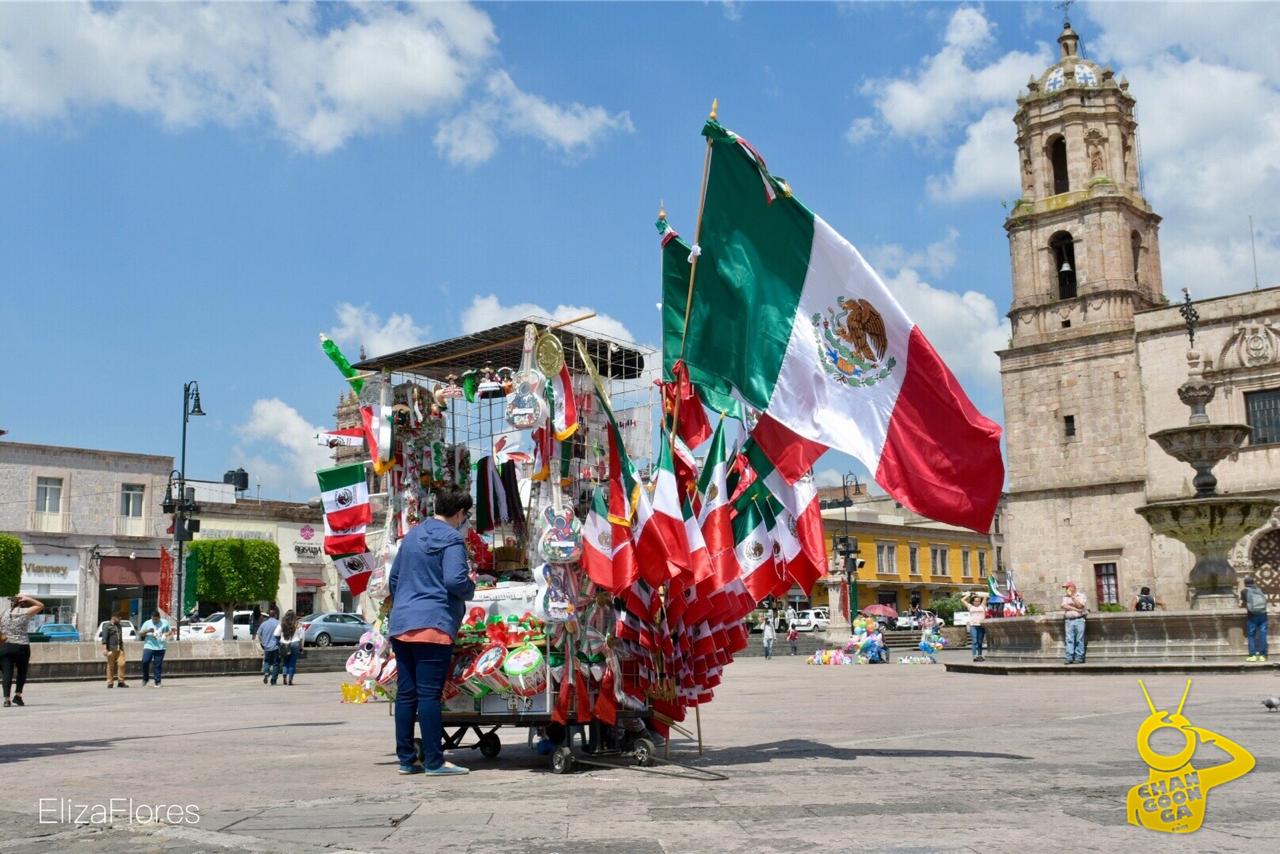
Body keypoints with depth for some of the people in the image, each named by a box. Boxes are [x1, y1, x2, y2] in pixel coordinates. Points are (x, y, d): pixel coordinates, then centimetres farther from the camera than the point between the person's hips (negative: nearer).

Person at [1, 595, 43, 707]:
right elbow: (41, 605, 11)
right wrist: (27, 599, 7)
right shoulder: (25, 612, -2)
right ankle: (18, 695, 12)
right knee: (22, 672, 16)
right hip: (21, 647, -2)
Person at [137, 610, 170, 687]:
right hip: (148, 646, 0)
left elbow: (169, 631, 19)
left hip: (160, 647, 0)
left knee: (158, 665, -1)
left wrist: (166, 634, -4)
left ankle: (158, 682, 6)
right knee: (145, 661, -15)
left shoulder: (165, 622, 10)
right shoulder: (147, 623, 8)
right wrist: (147, 631, -11)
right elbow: (140, 634, 7)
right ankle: (145, 678, 7)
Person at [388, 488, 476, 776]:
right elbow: (455, 580, -18)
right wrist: (471, 586, 3)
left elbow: (394, 577, 24)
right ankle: (434, 761, -3)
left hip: (401, 625, 8)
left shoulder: (412, 535, 19)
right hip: (433, 624, -8)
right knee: (429, 693, -7)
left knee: (405, 693, 9)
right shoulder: (451, 539, -6)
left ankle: (406, 759, 14)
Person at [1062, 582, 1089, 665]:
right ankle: (1069, 658, -9)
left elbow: (1080, 605, -8)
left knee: (1079, 639, -4)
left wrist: (1072, 596, -5)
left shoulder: (1081, 596, 8)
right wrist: (1076, 609, -9)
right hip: (1069, 620, 3)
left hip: (1079, 620, -2)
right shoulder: (1065, 597, 17)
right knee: (1069, 639, -6)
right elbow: (1064, 606, -1)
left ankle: (1079, 658, -4)